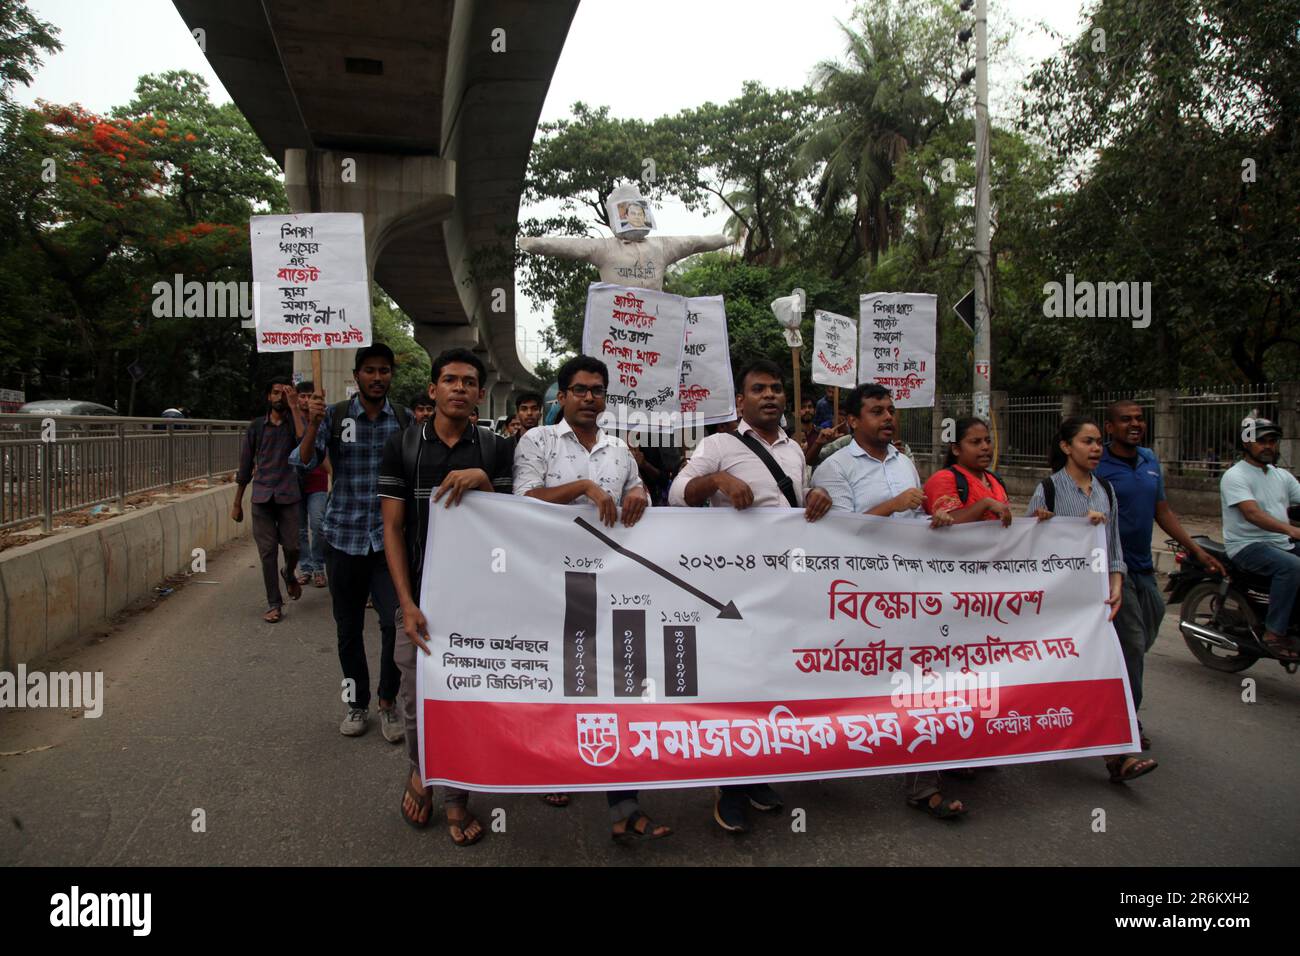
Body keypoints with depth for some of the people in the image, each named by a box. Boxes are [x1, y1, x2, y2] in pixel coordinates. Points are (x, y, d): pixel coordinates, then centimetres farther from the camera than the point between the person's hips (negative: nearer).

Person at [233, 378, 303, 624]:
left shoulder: (293, 422, 5)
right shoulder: (256, 426, 9)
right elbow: (245, 466, 12)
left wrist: (293, 407, -18)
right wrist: (237, 503, 12)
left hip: (289, 496, -1)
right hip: (262, 496, 1)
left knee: (292, 546, -4)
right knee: (267, 551, 1)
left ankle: (289, 574, 30)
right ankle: (274, 604, 10)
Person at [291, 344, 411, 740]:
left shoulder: (405, 419, 3)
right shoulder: (334, 415, 0)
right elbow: (304, 463, -8)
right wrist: (313, 424, -22)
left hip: (389, 536, 0)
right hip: (344, 534, 1)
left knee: (397, 622, -10)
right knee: (349, 628, 11)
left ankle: (388, 701, 12)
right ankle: (357, 704, 29)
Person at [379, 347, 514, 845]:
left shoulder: (495, 448, 3)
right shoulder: (402, 445, 1)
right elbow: (392, 529, -1)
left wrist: (481, 480, -17)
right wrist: (407, 604, -10)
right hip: (421, 599, 0)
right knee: (417, 701, 9)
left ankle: (456, 796, 27)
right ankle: (420, 772, 39)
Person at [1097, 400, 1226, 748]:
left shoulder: (1151, 460, 10)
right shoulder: (1097, 466, -13)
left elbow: (1162, 511, 17)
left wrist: (1196, 550, 14)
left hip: (1143, 567, 8)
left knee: (1144, 637, 16)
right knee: (1132, 644, -3)